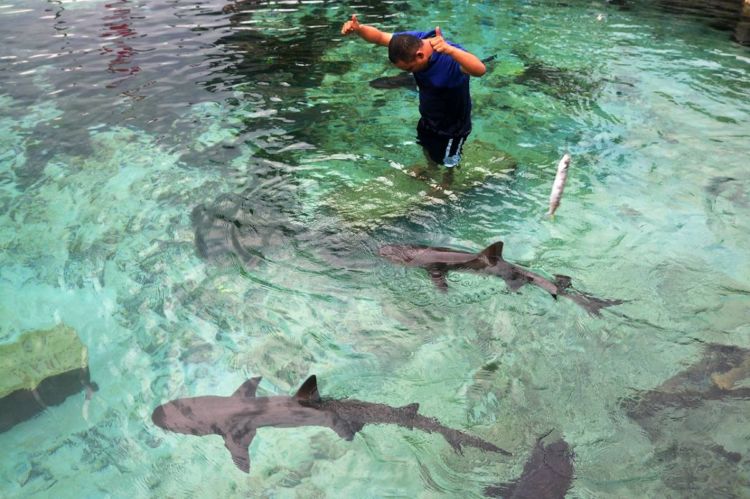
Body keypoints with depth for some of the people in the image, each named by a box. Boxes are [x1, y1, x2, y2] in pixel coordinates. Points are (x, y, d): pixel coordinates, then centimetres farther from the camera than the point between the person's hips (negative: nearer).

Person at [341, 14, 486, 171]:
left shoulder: (450, 57, -41)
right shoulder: (412, 40, -22)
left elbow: (480, 69, -59)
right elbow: (379, 36, -13)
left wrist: (449, 50, -74)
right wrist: (358, 28, -35)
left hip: (453, 126, -6)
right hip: (428, 118, 6)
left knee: (446, 162, 20)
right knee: (427, 148, 34)